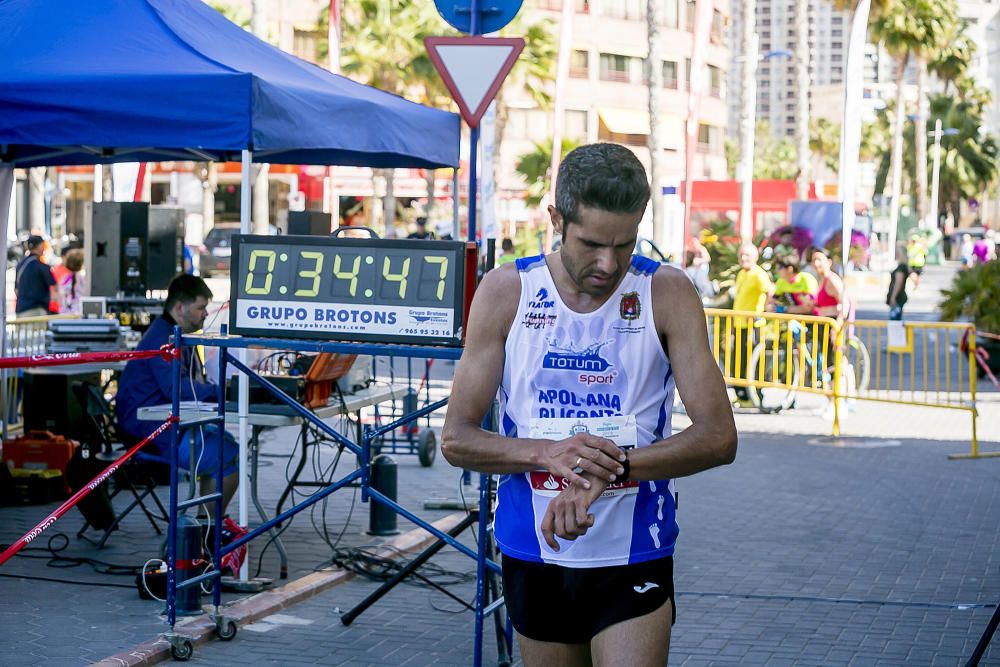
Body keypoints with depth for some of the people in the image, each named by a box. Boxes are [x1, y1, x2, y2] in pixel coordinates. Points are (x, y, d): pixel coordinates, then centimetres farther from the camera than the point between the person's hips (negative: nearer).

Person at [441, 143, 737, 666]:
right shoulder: (506, 291, -3)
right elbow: (456, 439, -4)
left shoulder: (666, 294, -6)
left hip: (632, 558, -2)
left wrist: (615, 468, -28)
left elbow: (718, 437, -12)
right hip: (534, 551, 2)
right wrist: (547, 453, -24)